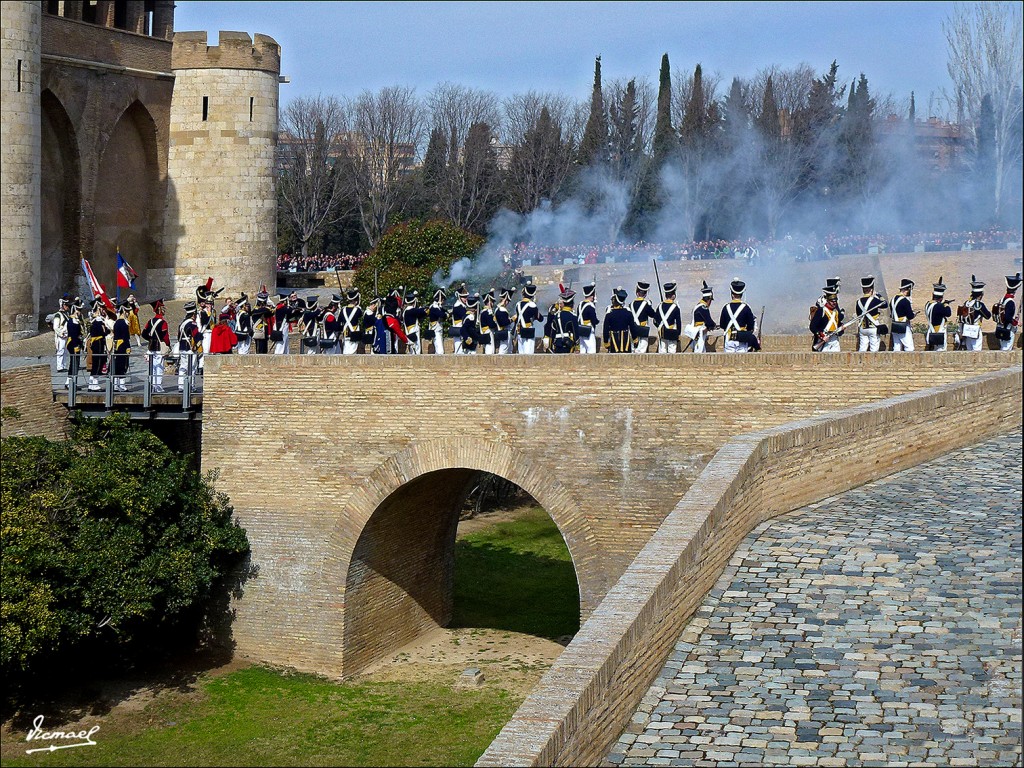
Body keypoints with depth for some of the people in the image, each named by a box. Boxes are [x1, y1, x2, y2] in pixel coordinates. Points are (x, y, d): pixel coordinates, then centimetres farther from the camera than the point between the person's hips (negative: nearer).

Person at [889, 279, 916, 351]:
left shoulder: (893, 299, 9)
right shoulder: (905, 301, -18)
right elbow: (910, 316, -18)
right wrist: (914, 314, 4)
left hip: (894, 328, 9)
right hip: (904, 328, -9)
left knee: (896, 349, 9)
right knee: (909, 349, -5)